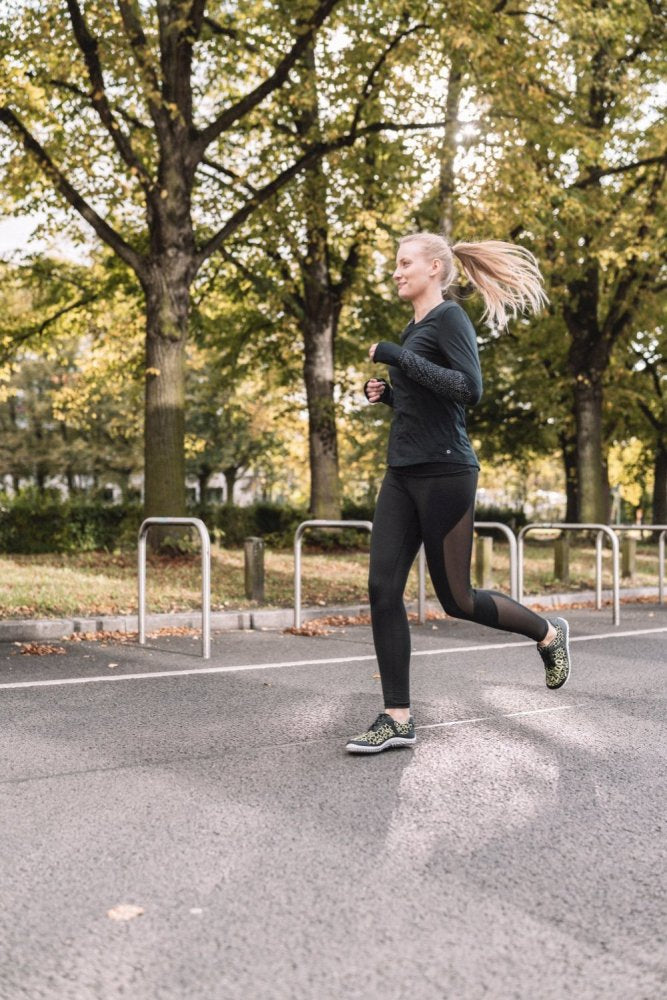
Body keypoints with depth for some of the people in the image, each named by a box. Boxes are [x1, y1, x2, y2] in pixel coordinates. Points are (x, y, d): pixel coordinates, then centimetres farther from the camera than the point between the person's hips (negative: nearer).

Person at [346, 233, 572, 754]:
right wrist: (387, 394, 8)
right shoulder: (413, 328, 18)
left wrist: (399, 358, -20)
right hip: (402, 475, 8)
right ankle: (398, 719, 3)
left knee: (457, 599, 3)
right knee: (383, 589, -3)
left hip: (444, 473, -8)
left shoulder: (449, 318, -8)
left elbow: (470, 390, -22)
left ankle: (549, 633, 29)